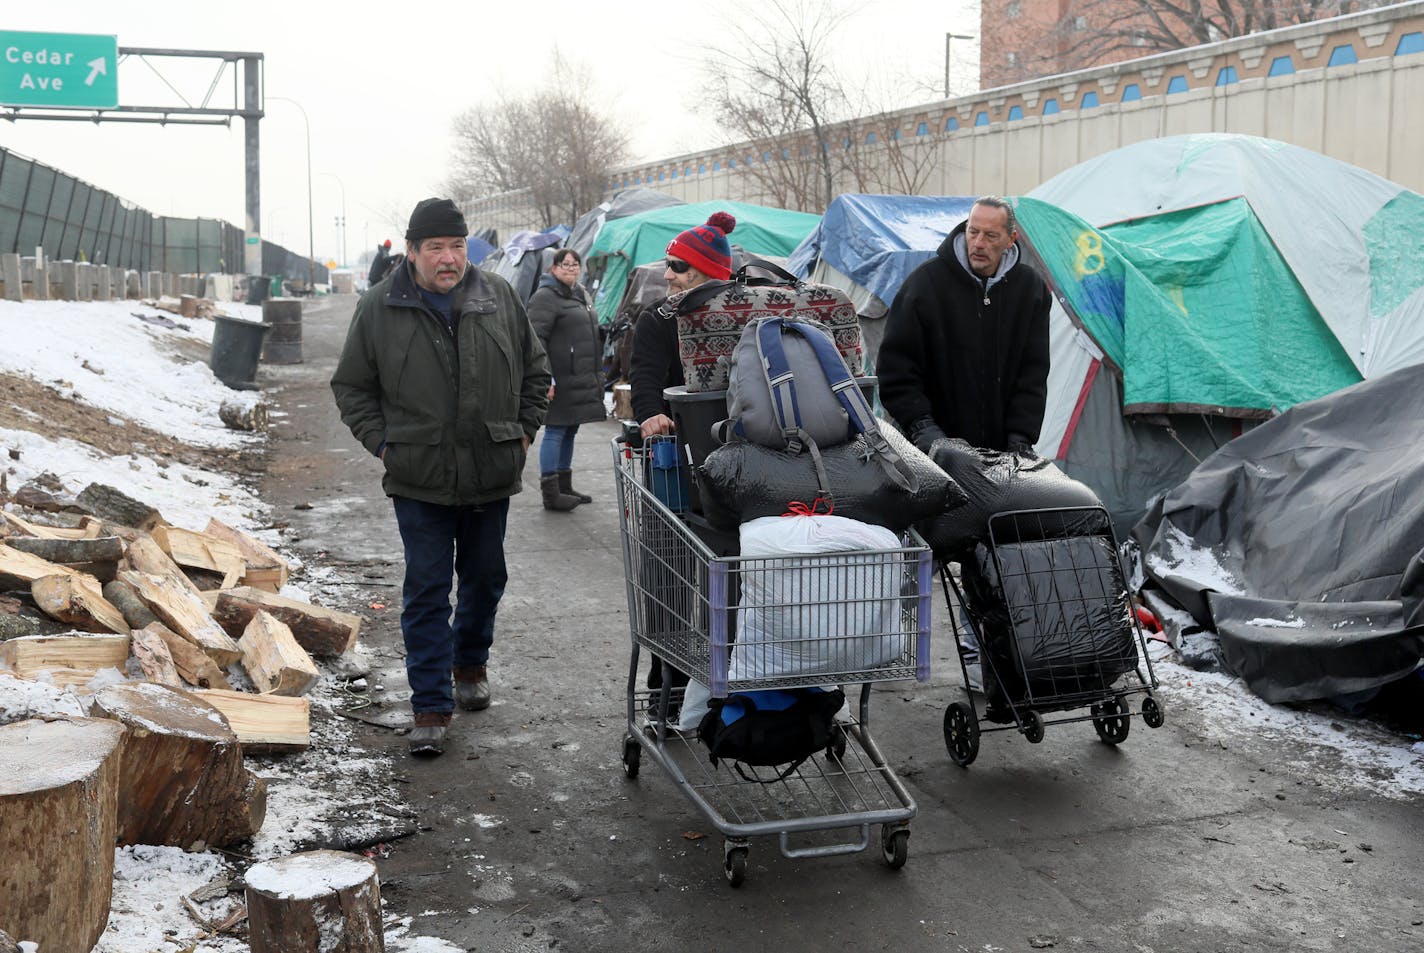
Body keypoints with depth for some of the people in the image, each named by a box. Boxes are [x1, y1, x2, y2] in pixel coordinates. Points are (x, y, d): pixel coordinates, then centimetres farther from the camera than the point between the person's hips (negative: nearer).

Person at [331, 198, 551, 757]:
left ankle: (471, 664, 41)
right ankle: (431, 707, 6)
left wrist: (524, 431, 6)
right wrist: (382, 442, -2)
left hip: (492, 475, 3)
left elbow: (535, 371, 13)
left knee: (485, 579, 17)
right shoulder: (379, 310, -3)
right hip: (418, 481, -2)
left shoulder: (499, 300, 1)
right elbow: (351, 386, 7)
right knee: (426, 592, -1)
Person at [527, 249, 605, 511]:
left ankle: (565, 487, 24)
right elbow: (536, 339, -18)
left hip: (581, 380, 9)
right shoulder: (545, 296, -11)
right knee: (555, 431, -5)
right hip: (560, 381, -9)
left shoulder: (581, 295, 19)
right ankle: (551, 494, -1)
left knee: (569, 431, 15)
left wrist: (594, 376, 26)